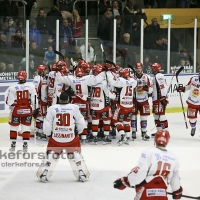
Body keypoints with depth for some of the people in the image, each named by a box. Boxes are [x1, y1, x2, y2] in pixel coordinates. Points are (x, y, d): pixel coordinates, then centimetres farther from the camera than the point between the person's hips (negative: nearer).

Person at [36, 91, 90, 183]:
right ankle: (82, 175, 14)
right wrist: (78, 132, 23)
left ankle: (43, 175, 8)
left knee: (51, 156, 15)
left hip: (55, 138, 0)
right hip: (71, 138, 0)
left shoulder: (52, 109, -4)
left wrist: (48, 135, 17)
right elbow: (81, 123, 4)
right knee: (76, 155, 18)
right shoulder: (74, 108, -4)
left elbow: (47, 125, -1)